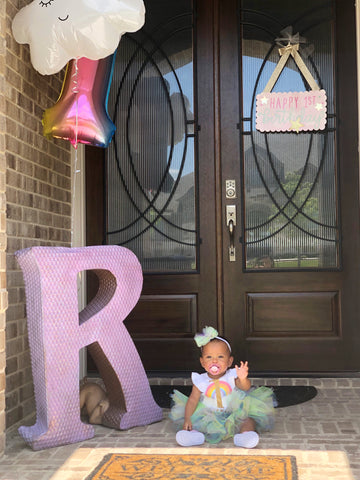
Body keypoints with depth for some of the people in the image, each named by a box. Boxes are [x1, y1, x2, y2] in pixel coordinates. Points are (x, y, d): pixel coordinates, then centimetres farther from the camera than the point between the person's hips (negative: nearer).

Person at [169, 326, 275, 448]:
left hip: (235, 414, -1)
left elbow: (245, 388, -24)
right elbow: (193, 400, -3)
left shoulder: (232, 376, -9)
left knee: (248, 419, -23)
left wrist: (243, 379, -47)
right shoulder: (200, 380, -4)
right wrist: (187, 419, -13)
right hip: (209, 417, 2)